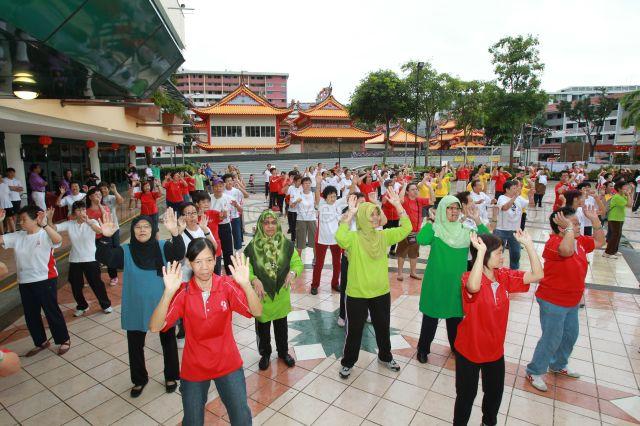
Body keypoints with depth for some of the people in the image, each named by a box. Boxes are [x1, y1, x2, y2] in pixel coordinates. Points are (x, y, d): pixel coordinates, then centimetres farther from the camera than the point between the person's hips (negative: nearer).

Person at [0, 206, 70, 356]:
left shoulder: (45, 235, -14)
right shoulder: (17, 237, 6)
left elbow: (58, 240, -36)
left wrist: (45, 225, -47)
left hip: (45, 281, -7)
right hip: (25, 283, 7)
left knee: (52, 311, 4)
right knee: (30, 315, 16)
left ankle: (64, 340, 21)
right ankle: (41, 342, 34)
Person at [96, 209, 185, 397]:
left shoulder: (162, 247, -10)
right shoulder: (125, 251, -6)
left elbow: (179, 254, -29)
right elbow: (104, 258, -21)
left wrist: (175, 233, -48)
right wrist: (105, 238, -39)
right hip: (136, 309, 1)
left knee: (168, 342, 15)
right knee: (135, 346, 17)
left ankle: (171, 377, 37)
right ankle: (139, 380, 42)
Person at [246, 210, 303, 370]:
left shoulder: (287, 244, -8)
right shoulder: (252, 246, -12)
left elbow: (298, 263, -4)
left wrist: (293, 272, -24)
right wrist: (254, 280, -28)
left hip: (281, 294, 1)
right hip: (261, 295, -1)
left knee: (281, 326, 20)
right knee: (262, 328, 16)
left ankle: (283, 352, 43)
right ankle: (265, 354, 41)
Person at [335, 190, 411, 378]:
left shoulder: (383, 235, 0)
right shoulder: (353, 237, -16)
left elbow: (406, 228, -4)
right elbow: (340, 237, -38)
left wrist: (397, 204, -10)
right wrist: (350, 213, -33)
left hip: (381, 292, 5)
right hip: (357, 294, -5)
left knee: (383, 327, 24)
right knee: (354, 330, 13)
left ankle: (385, 357, 49)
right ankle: (348, 362, 35)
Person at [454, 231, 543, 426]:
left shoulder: (504, 276, -4)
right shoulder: (469, 278, -25)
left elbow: (537, 275, -9)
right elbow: (473, 287, -50)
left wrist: (528, 244, -17)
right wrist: (481, 250, -49)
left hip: (495, 349, 6)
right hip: (469, 350, -6)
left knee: (495, 392, 26)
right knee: (466, 394, 14)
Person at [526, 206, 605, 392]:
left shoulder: (580, 241, 3)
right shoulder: (554, 242, -25)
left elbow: (599, 242, 17)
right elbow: (566, 250, -47)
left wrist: (595, 220, 5)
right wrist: (569, 228, -36)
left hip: (572, 301, 9)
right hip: (553, 302, -9)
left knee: (570, 335, 24)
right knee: (552, 339, 1)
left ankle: (558, 365, 46)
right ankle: (534, 372, 20)